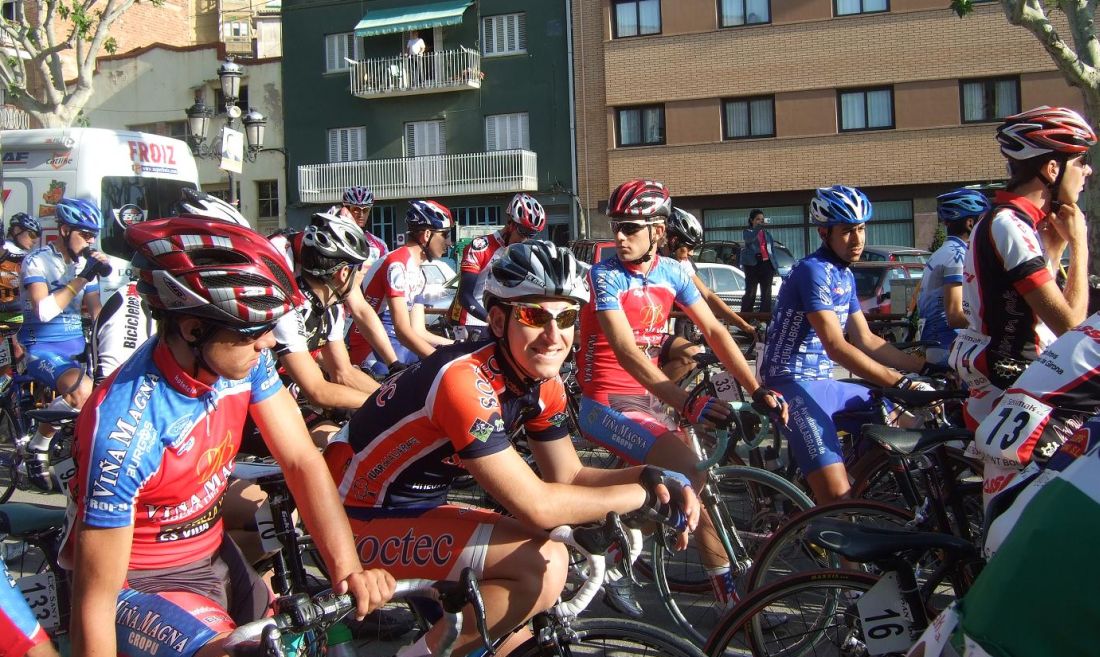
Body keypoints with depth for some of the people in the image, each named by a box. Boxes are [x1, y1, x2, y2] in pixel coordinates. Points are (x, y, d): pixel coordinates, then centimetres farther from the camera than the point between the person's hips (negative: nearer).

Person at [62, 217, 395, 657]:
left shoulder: (242, 359, -14)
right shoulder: (123, 431, -31)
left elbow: (301, 460, -15)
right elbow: (95, 604, -26)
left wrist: (347, 568, -27)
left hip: (212, 554, 7)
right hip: (137, 582, -6)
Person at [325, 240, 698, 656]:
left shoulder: (541, 382, -3)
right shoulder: (464, 380, -30)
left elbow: (567, 476, 3)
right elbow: (537, 505, -29)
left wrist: (652, 477, -14)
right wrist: (647, 493, -22)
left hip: (416, 504, 9)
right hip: (360, 521, -9)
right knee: (543, 567, -22)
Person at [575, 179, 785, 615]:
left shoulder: (671, 272, 1)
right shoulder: (604, 276, -16)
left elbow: (714, 332, 0)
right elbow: (626, 351, -27)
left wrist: (758, 390, -12)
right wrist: (686, 403, -37)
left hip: (649, 397, 7)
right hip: (607, 403, -7)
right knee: (691, 472, -22)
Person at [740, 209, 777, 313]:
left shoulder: (767, 234, 18)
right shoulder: (748, 232, 3)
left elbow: (773, 250, 18)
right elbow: (750, 238, -22)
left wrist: (774, 266, 9)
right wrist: (759, 227, -37)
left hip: (767, 264, 5)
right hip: (753, 265, -5)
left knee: (766, 293, 7)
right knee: (750, 293, -6)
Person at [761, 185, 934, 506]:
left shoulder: (845, 276, 15)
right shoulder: (813, 271, -16)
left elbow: (865, 340, 15)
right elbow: (836, 347, -24)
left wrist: (925, 368, 7)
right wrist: (900, 382, -29)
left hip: (823, 383, 10)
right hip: (794, 384, -10)